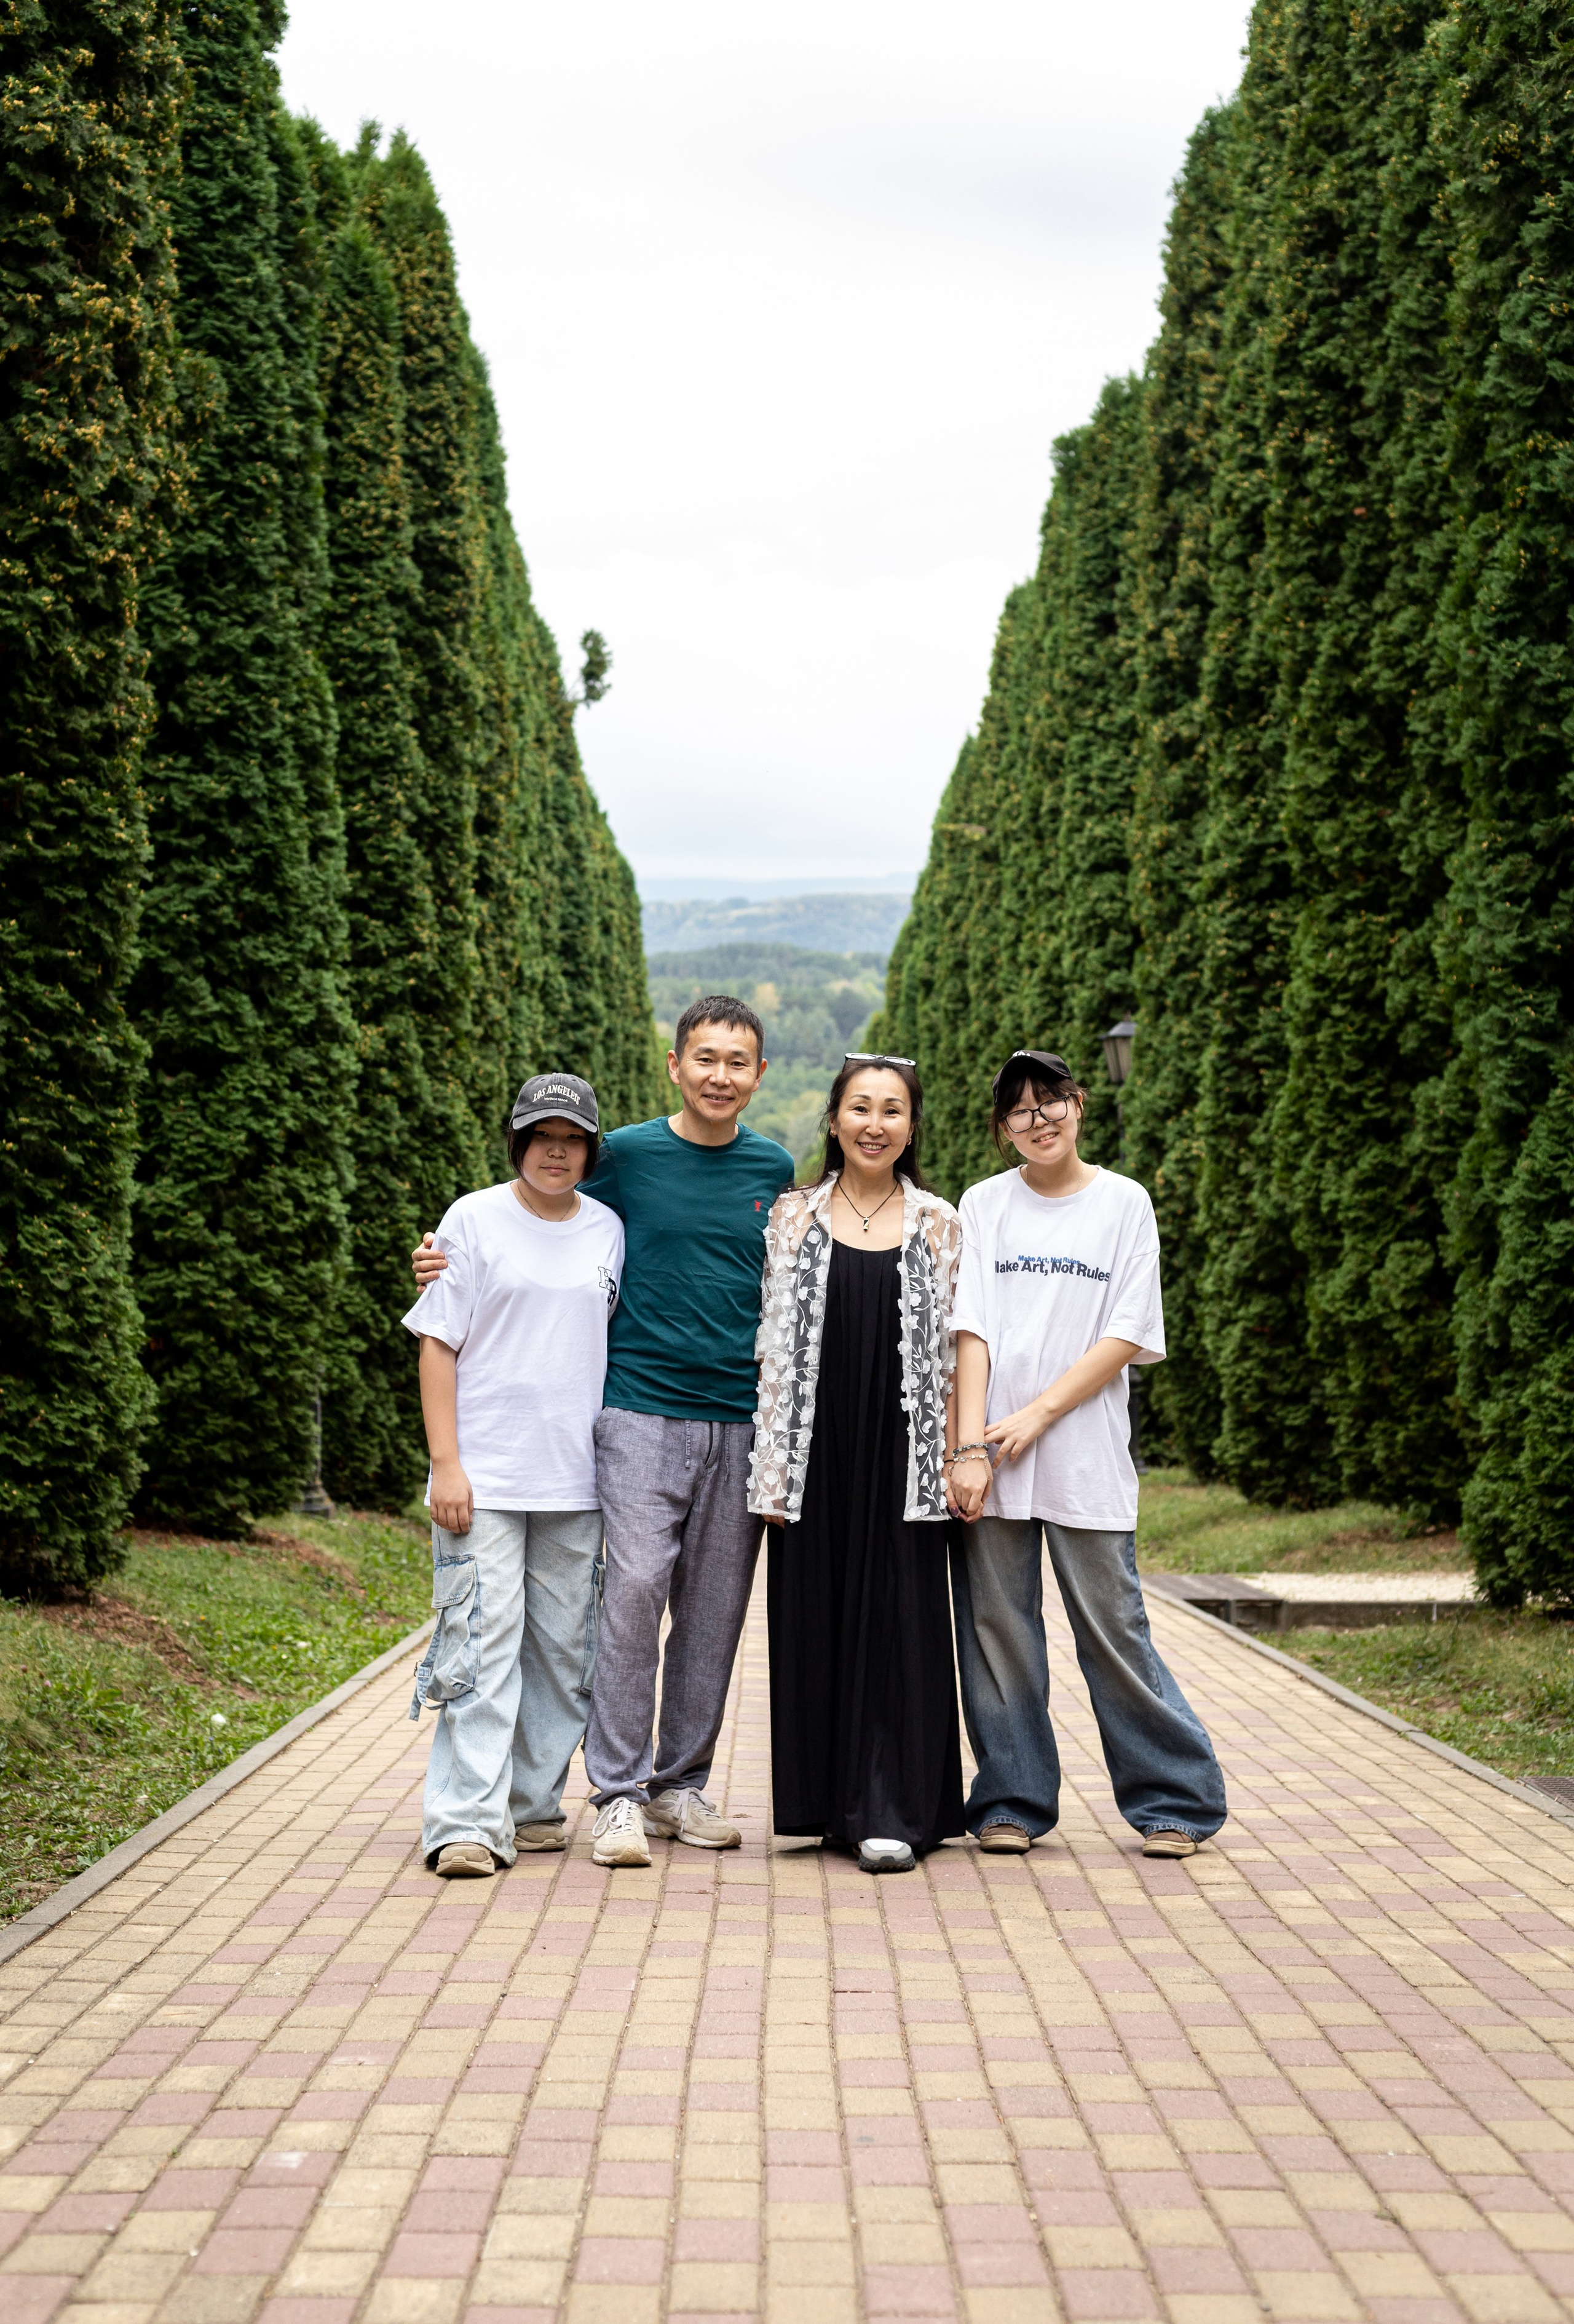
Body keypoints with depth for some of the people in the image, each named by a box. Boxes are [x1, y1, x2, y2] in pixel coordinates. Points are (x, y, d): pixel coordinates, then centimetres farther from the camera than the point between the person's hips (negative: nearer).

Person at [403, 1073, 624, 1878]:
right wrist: (445, 1463, -8)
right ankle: (467, 1821, -9)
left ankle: (533, 1804, 19)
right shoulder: (474, 1220, 1)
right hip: (484, 1477, -4)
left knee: (563, 1647, 7)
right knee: (481, 1640, -10)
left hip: (576, 1479, 4)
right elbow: (438, 1343, -1)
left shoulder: (609, 1231, 11)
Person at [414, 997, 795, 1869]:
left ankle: (682, 1783, 19)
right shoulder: (626, 1156, 1)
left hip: (740, 1417, 3)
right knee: (634, 1588, -11)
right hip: (642, 1409, -3)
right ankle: (618, 1794, -2)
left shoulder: (772, 1168, 10)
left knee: (714, 1607, 7)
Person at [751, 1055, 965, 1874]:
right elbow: (774, 1345, 5)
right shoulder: (793, 1217, 6)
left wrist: (955, 1456, -1)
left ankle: (891, 1812, 0)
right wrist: (772, 1466, -1)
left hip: (901, 1454, -1)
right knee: (815, 1617, 3)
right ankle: (826, 1801, 15)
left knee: (899, 1617, -3)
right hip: (817, 1451, 1)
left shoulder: (937, 1224, 6)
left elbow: (953, 1352, 6)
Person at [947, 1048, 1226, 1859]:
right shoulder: (984, 1206, 7)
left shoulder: (1124, 1204, 4)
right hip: (990, 1457, 1)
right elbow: (971, 1331, -1)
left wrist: (1036, 1416, -9)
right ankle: (1012, 1803, 16)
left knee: (1113, 1627, -1)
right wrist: (969, 1447, -11)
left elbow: (1126, 1339, -1)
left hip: (1085, 1453, -1)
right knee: (998, 1629, 4)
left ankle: (1173, 1800, 12)